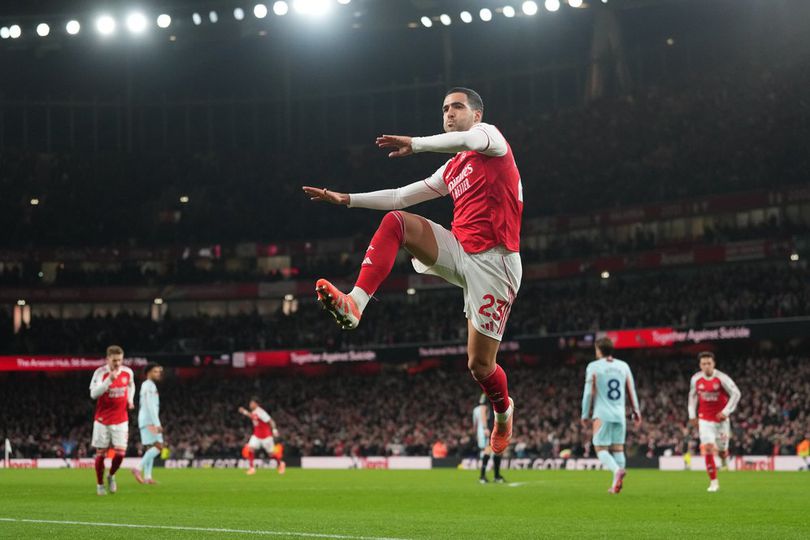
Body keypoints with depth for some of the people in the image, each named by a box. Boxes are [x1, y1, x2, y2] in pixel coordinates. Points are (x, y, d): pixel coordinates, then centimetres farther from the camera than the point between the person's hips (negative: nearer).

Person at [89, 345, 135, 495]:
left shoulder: (128, 372, 0)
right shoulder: (100, 373, -12)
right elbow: (94, 394, -25)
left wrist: (130, 400, 7)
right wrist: (109, 380, -34)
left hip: (121, 420, 2)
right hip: (102, 420, -2)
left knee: (120, 453, -7)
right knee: (101, 453, 3)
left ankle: (111, 476, 21)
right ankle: (100, 484, 20)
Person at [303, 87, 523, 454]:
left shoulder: (489, 135, 1)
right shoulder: (451, 170, 22)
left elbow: (469, 140, -24)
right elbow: (401, 196, 25)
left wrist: (414, 144, -23)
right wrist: (347, 199, 21)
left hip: (493, 262, -7)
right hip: (459, 251, 7)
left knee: (480, 365, -4)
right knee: (395, 221, -15)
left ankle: (503, 411, 31)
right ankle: (355, 303, -28)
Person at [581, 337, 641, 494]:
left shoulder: (593, 367, -3)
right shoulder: (623, 366, 9)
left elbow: (588, 392, -4)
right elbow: (631, 391, 10)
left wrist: (585, 415, 2)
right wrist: (636, 412, 16)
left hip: (602, 415, -4)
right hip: (620, 415, 4)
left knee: (601, 448, -1)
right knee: (618, 448, 10)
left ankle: (617, 470, -28)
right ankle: (617, 483, 3)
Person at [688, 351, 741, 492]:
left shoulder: (722, 378, -13)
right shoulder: (695, 379, -3)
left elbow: (736, 394, -9)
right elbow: (692, 396, 14)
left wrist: (726, 411, -16)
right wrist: (692, 415, 10)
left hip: (721, 419, -1)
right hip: (705, 419, 1)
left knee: (722, 451, 5)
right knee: (708, 448, -13)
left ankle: (725, 459, 46)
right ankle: (714, 482, -6)